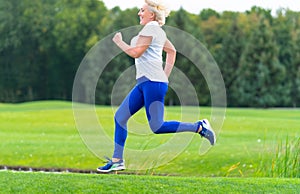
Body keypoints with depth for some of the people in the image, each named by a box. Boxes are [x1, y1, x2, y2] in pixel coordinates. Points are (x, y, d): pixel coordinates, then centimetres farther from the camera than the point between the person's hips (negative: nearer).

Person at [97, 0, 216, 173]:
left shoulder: (150, 29, -10)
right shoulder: (158, 31, 20)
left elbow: (136, 52, -16)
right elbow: (172, 51, 29)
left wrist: (118, 41, -1)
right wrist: (166, 75, 25)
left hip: (153, 82, -10)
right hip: (144, 82, 10)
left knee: (157, 127, -13)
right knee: (120, 117, 7)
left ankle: (199, 127, -6)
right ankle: (117, 160, 10)